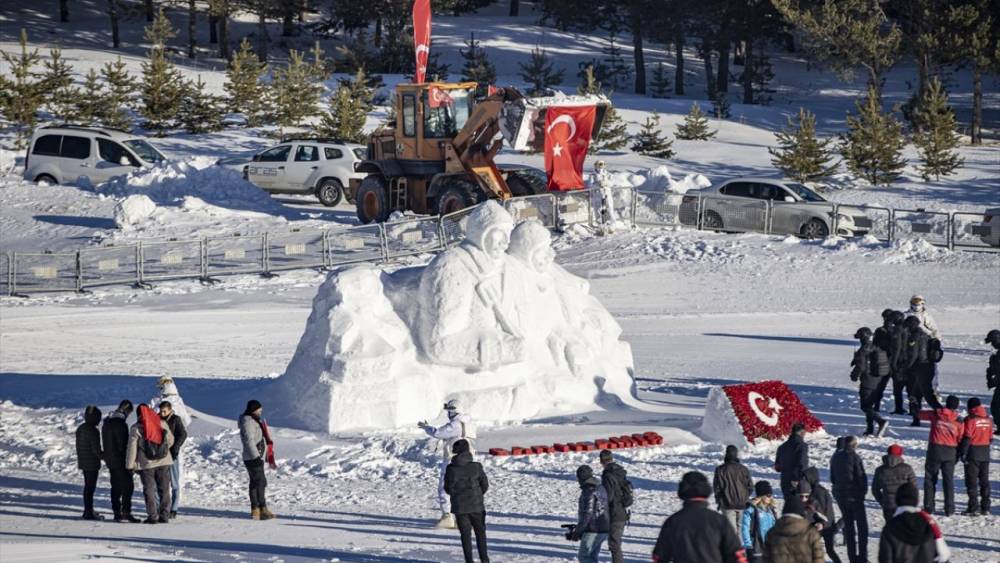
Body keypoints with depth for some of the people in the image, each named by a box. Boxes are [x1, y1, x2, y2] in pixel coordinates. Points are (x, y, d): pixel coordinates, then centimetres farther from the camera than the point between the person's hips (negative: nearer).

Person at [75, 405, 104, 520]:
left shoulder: (80, 429, 7)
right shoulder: (93, 431, -20)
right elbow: (96, 449, -20)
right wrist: (103, 455, -2)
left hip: (83, 462, 9)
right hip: (92, 463, -9)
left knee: (88, 486, 18)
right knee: (90, 487, -4)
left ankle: (88, 510, 26)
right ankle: (89, 512, -3)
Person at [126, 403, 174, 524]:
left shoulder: (136, 428, -7)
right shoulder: (162, 423, 3)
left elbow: (132, 448, -7)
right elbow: (170, 440, 13)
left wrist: (130, 465, 1)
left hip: (146, 464, -3)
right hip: (164, 462, 3)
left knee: (149, 490, 5)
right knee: (164, 490, 11)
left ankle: (152, 516, 0)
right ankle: (164, 515, 10)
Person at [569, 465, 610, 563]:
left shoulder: (588, 491, -17)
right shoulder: (601, 488, 12)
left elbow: (587, 514, -22)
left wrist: (577, 531, -16)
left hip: (593, 530, -9)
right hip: (604, 529, 9)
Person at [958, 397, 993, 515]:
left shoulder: (970, 420, -13)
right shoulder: (988, 420, 6)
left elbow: (966, 438, -16)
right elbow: (990, 438, 12)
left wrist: (962, 453, -11)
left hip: (973, 453, -6)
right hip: (985, 454, 6)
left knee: (971, 480, -2)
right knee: (984, 481, 12)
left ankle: (973, 507, -6)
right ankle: (985, 507, 12)